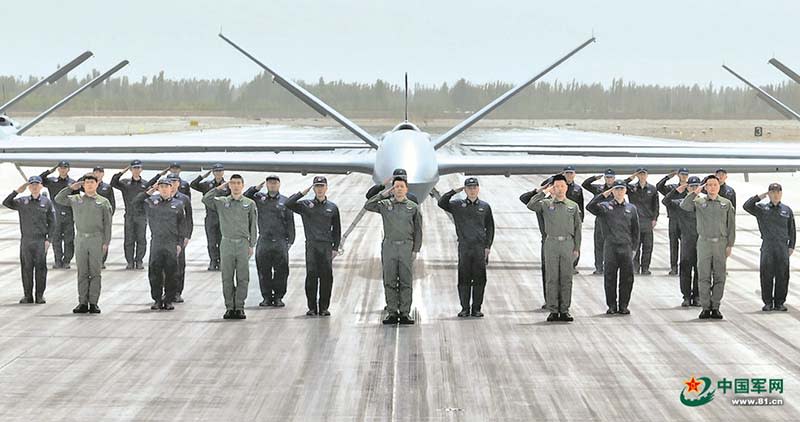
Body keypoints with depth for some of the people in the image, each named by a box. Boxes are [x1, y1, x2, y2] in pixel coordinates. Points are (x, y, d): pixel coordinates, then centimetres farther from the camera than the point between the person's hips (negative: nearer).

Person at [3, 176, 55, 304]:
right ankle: (27, 295, 9)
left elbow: (52, 222, 3)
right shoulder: (22, 202, 7)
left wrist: (48, 239, -4)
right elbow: (6, 203, -2)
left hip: (41, 240, -2)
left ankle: (40, 295, 7)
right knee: (26, 268, 3)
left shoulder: (46, 202, 2)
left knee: (40, 268, 0)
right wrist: (17, 191, -10)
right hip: (26, 240, 2)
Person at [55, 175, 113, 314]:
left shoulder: (103, 202, 6)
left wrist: (106, 242, -4)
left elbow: (107, 224, 4)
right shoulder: (76, 200, 12)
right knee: (82, 273, 2)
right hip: (81, 239, 2)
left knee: (95, 273, -1)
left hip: (97, 239, -2)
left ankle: (93, 303, 1)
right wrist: (71, 188, 5)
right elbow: (58, 199, 9)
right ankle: (82, 303, 4)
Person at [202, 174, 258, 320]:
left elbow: (253, 226, 8)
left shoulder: (250, 204, 7)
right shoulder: (221, 202, 7)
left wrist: (251, 245, 2)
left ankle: (239, 307, 5)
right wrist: (220, 188, 0)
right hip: (227, 243, 1)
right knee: (227, 278, 2)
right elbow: (205, 199, -5)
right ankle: (229, 307, 8)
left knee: (243, 278, 0)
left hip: (243, 244, 0)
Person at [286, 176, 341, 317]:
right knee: (311, 276, -3)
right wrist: (303, 193, -6)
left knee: (326, 277, -2)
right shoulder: (306, 205, 7)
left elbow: (337, 230, 14)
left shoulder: (332, 207, 11)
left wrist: (336, 247, 6)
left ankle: (324, 307, 5)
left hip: (327, 246, 1)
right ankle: (312, 307, 2)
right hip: (311, 246, -1)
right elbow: (288, 204, -6)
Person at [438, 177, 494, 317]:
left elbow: (490, 228, 12)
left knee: (479, 279, 0)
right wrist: (454, 191, -5)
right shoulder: (458, 205, 7)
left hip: (480, 248, 1)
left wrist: (488, 246, 4)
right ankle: (465, 308, 6)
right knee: (464, 279, 0)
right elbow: (441, 203, -4)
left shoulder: (485, 207, 10)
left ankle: (476, 308, 7)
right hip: (464, 247, 0)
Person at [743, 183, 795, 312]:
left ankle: (780, 302, 9)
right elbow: (747, 206, -6)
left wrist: (791, 246, 6)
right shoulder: (762, 209, 7)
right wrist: (759, 197, -6)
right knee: (766, 275, -2)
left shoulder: (787, 210, 10)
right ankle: (768, 302, 5)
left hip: (783, 247, 1)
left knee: (782, 275, 1)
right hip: (767, 247, -1)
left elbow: (791, 230, 13)